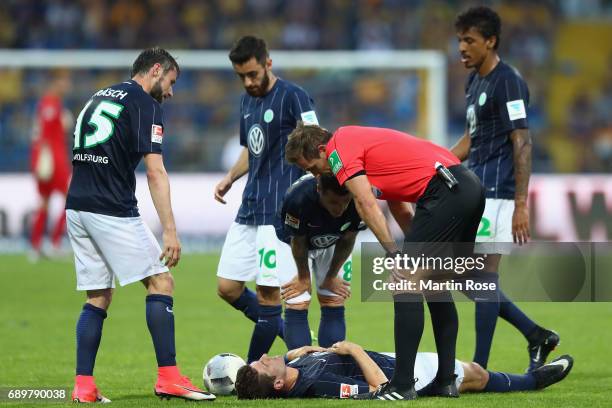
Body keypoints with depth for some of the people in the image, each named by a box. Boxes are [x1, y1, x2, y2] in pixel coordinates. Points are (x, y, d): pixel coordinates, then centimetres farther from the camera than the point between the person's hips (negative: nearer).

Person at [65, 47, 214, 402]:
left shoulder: (99, 98, 20)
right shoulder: (147, 105, -5)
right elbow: (155, 172, -13)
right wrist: (170, 231, -15)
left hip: (78, 208, 8)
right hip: (112, 211, -8)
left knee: (98, 297, 13)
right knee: (161, 283, -1)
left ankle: (84, 386, 6)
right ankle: (168, 377, -7)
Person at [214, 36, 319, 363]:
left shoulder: (293, 97, -9)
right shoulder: (247, 100, 15)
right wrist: (230, 177, 11)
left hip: (280, 211, -8)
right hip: (249, 209, 8)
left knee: (267, 291, -6)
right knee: (227, 287, 6)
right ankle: (288, 333, 21)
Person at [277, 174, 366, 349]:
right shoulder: (298, 199, -42)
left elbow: (347, 241, -15)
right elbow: (298, 243, -23)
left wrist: (331, 277, -4)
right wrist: (303, 278, -9)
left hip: (332, 247, 3)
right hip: (292, 242, -3)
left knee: (334, 307, -3)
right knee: (297, 307, -13)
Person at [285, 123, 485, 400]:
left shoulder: (339, 150, -2)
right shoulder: (357, 137, 27)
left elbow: (367, 205, -12)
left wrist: (394, 255, -14)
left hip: (446, 192, -10)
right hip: (471, 187, 10)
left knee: (407, 284, -7)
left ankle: (403, 385, -10)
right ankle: (446, 381, 16)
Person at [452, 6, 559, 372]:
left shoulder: (508, 82, -13)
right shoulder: (474, 82, 16)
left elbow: (522, 145, -17)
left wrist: (521, 205, -22)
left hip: (496, 193, -10)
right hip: (474, 192, 10)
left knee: (484, 274, -7)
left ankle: (480, 369, -3)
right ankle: (537, 336, 17)